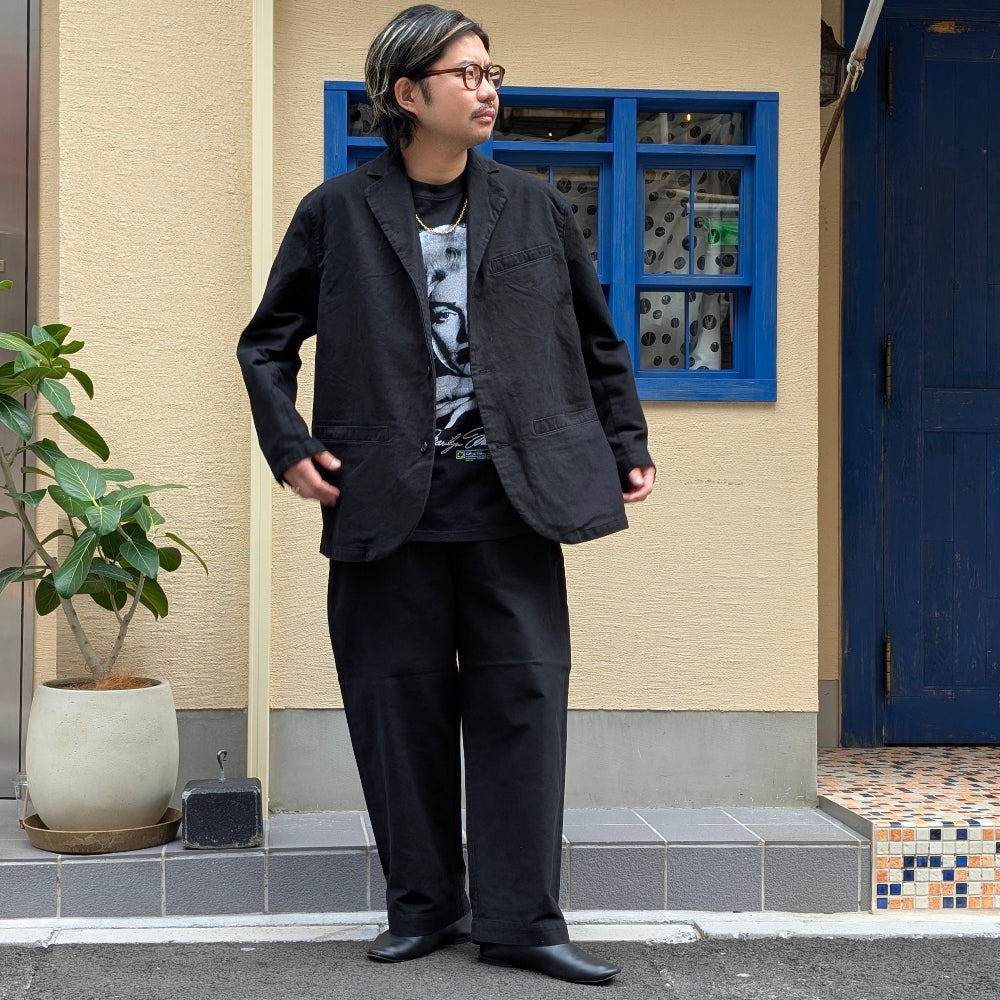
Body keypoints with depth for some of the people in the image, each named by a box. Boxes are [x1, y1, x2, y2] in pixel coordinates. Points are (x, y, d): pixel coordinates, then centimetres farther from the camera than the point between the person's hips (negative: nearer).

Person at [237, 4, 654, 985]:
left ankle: (520, 919, 8)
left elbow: (596, 339, 19)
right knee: (399, 702, 4)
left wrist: (626, 445, 13)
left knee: (522, 697, -1)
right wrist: (289, 447, -1)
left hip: (511, 496, 1)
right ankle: (423, 905, 19)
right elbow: (267, 342, 12)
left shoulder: (533, 206, 12)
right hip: (388, 500, -1)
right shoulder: (336, 213, 6)